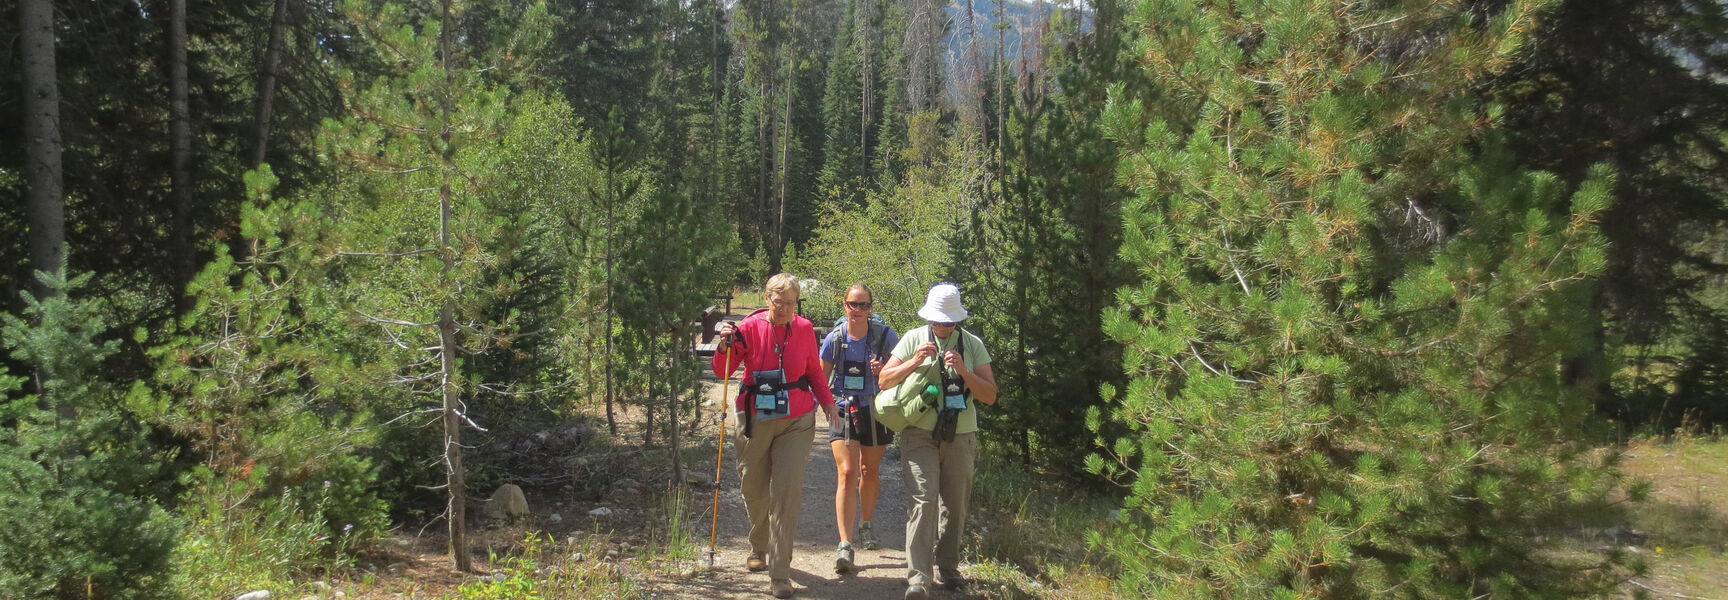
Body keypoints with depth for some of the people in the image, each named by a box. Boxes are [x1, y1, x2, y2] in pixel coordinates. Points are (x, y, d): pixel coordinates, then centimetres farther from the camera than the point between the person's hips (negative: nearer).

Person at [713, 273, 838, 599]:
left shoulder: (804, 329, 0)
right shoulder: (750, 327, -6)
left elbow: (814, 370, 14)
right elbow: (722, 371, -9)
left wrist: (826, 400, 1)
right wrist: (726, 345, -27)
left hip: (796, 421, 0)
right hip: (755, 420, 0)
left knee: (787, 492, -9)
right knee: (754, 489, 11)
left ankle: (780, 573, -4)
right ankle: (759, 548, 41)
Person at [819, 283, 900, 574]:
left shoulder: (885, 335, -6)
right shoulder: (834, 338, -5)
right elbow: (822, 377, 7)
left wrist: (885, 371, -18)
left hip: (875, 411, 1)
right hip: (843, 411, -1)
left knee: (870, 472, 17)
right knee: (846, 473, -15)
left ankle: (866, 525, 43)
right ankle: (845, 545, -18)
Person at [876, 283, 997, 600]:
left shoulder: (973, 344, 5)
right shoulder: (914, 339, 3)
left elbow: (989, 396, 1)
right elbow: (885, 380, 3)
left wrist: (963, 371, -14)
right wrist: (915, 361, -12)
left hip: (960, 436, 2)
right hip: (920, 434, -2)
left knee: (955, 505, 8)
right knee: (922, 500, -13)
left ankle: (947, 567, 27)